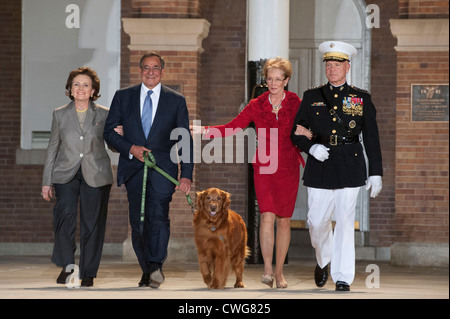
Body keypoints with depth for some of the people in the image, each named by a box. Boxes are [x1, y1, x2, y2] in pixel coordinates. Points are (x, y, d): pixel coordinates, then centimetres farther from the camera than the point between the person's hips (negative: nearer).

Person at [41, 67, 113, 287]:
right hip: (66, 174, 0)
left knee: (92, 223, -1)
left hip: (95, 175, 0)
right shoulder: (60, 114, 9)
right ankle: (67, 264, -11)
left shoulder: (104, 115, 6)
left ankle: (88, 273, 11)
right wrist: (46, 182, 9)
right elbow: (52, 148, 12)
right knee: (65, 213, -22)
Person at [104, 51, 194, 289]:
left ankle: (156, 266, -31)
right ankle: (147, 270, 13)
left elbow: (185, 141, 8)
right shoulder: (123, 97, 12)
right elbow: (109, 132, 9)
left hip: (163, 167, -2)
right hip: (133, 168, 2)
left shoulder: (176, 101, 10)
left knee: (158, 214, -22)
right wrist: (131, 149, -9)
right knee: (138, 221, 3)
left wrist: (186, 175, -1)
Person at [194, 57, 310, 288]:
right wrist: (205, 131, -13)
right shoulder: (257, 105, 2)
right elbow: (232, 127, -3)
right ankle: (267, 269, -10)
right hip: (264, 169, 0)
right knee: (267, 217, -14)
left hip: (288, 169, 0)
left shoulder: (296, 104, 1)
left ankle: (279, 271, 15)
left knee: (283, 220, 4)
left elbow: (307, 131, 7)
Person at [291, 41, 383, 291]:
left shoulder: (362, 99, 5)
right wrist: (311, 147, -11)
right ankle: (323, 260, 32)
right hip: (320, 166, 2)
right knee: (317, 221, 2)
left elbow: (372, 138, 5)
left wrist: (376, 173, 0)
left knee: (345, 222, -4)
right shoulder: (312, 97, 8)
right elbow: (296, 133, 9)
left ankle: (343, 279, 2)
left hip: (350, 167, -1)